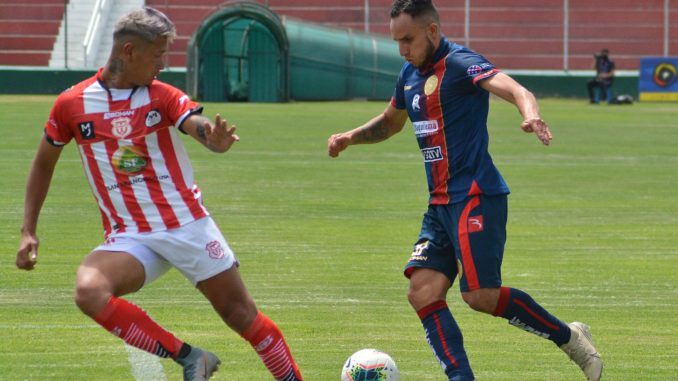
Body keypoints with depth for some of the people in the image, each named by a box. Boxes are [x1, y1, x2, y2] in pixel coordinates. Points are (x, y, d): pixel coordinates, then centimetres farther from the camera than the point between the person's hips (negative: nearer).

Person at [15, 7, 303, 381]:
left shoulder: (163, 96, -2)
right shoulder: (72, 104, 0)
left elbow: (201, 126, -20)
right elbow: (44, 163, 13)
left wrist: (216, 136, -46)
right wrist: (28, 231, 7)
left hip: (189, 225, 0)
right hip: (129, 236, 0)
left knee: (241, 314, -1)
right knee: (89, 291, -28)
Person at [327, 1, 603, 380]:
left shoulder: (460, 64, -12)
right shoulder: (410, 74, 14)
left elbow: (514, 89, -29)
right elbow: (391, 122, 34)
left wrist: (531, 115, -51)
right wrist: (351, 137, 16)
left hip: (476, 196, -8)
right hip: (441, 203, 8)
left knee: (480, 295, -14)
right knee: (423, 292, -6)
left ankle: (570, 338, 5)